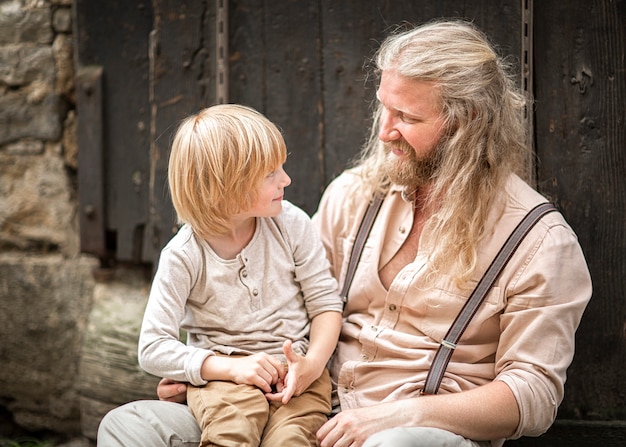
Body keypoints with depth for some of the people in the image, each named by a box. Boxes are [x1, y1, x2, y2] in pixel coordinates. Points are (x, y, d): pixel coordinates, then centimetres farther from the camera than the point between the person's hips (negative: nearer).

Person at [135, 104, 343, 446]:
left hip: (294, 370, 2)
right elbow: (152, 349, -10)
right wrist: (233, 367, -20)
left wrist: (312, 363, -16)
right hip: (224, 373, -2)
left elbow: (326, 303, 3)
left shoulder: (291, 224, -2)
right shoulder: (184, 256, -9)